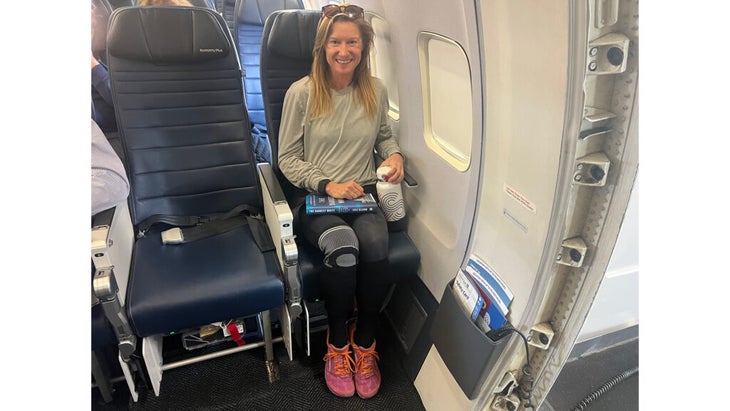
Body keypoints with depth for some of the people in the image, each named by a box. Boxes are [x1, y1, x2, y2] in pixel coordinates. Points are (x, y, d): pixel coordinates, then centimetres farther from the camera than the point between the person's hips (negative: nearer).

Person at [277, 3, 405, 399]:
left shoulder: (376, 90, 6)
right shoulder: (301, 92, -4)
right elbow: (287, 159, -1)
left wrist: (394, 154, 0)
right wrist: (327, 185, -13)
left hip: (364, 195, 3)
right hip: (315, 197, -2)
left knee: (376, 249, -30)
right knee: (344, 250, -34)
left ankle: (364, 341, -1)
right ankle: (337, 341, -3)